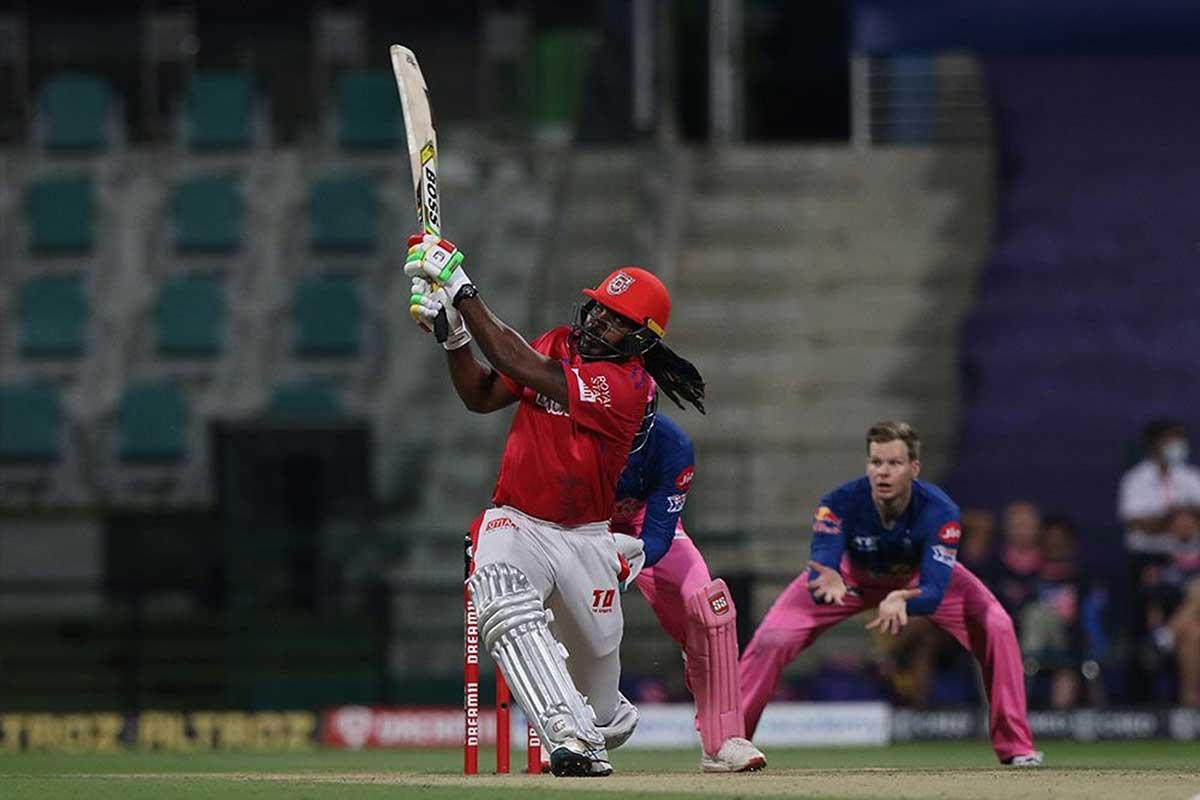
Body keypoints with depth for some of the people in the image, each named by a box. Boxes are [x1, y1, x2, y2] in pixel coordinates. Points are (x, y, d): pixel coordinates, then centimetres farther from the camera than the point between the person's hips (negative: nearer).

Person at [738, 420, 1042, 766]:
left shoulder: (939, 511, -35)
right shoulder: (839, 504, -35)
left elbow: (934, 592, -43)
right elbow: (817, 581, -42)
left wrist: (901, 601, -66)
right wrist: (826, 585, -67)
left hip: (918, 578, 0)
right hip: (853, 577, 0)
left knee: (996, 627, -19)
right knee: (772, 638, -18)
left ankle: (1015, 745, -6)